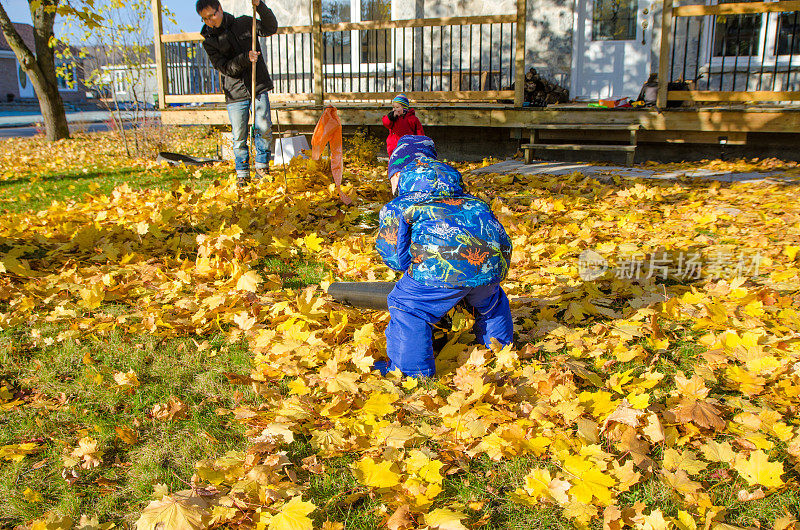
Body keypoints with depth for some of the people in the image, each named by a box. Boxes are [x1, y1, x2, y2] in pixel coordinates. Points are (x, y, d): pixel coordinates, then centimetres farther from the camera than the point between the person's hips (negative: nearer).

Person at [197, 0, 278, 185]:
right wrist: (245, 58, -25)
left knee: (264, 128, -6)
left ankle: (262, 166, 12)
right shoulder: (209, 41, 1)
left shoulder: (244, 23, 5)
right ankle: (242, 173, 16)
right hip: (235, 93, 0)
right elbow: (225, 67, -9)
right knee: (239, 136, 1)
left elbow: (271, 29, 4)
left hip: (258, 87, 1)